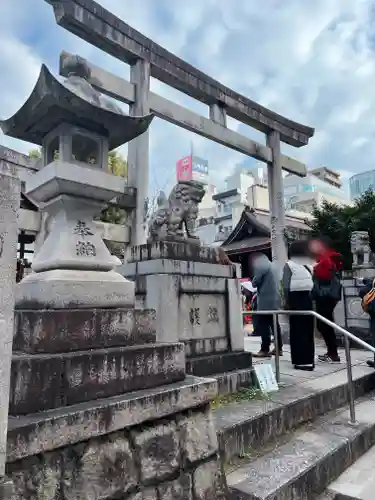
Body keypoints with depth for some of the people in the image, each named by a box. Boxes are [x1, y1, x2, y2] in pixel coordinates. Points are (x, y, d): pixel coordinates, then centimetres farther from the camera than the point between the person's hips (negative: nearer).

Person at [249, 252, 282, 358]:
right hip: (274, 300, 9)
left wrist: (252, 282, 9)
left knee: (263, 325, -6)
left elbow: (255, 282, -11)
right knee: (274, 324, 12)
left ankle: (265, 350, -6)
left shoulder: (261, 266, -9)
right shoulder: (272, 266, 20)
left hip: (266, 301, -9)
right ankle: (279, 348, 15)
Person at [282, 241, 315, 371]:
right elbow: (314, 284, 6)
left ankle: (301, 360, 2)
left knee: (297, 330, 0)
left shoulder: (289, 265, -2)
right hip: (307, 298, 4)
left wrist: (286, 301, -2)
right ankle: (308, 360, 17)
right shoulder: (309, 264, 10)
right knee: (308, 329, 10)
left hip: (295, 298, -4)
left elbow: (286, 286, -7)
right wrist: (312, 298, 9)